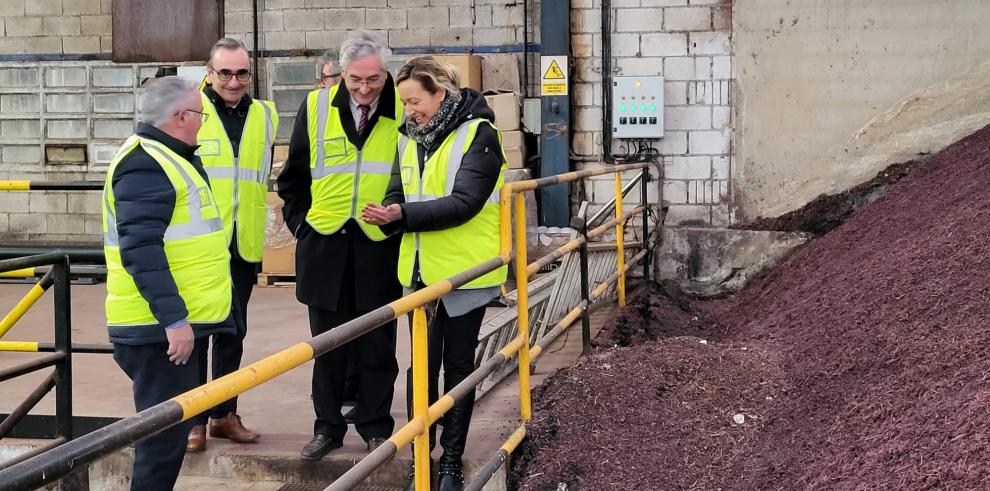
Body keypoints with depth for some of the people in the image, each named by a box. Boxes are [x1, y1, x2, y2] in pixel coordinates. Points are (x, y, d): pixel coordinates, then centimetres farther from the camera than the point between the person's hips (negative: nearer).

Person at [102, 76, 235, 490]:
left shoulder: (168, 159, 17)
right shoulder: (145, 165, -16)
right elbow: (141, 250, -25)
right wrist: (173, 319, -28)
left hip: (179, 321, 10)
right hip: (161, 328, -10)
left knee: (173, 425, 17)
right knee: (166, 431, -6)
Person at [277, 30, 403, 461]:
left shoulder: (403, 111, -6)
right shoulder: (316, 107, -1)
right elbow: (293, 178, 9)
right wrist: (302, 226, 4)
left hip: (379, 248, -1)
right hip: (325, 247, 2)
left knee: (377, 348, 8)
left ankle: (377, 429, 19)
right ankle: (327, 427, 22)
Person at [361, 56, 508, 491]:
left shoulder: (478, 134, -11)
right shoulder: (411, 139, 10)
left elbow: (464, 202, -20)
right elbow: (399, 195, 8)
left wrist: (403, 215, -26)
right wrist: (388, 215, -15)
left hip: (464, 273, -5)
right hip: (421, 272, 5)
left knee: (458, 365, 7)